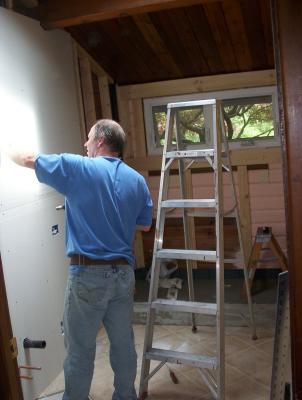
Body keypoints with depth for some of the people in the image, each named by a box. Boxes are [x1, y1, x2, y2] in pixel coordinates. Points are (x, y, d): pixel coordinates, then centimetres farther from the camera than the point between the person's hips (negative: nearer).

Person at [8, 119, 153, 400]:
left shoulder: (77, 168, -8)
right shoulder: (137, 180, 6)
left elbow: (28, 160, 2)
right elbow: (145, 225, 13)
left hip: (88, 274, -5)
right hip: (124, 272, 5)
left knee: (80, 349, 9)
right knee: (123, 343, 17)